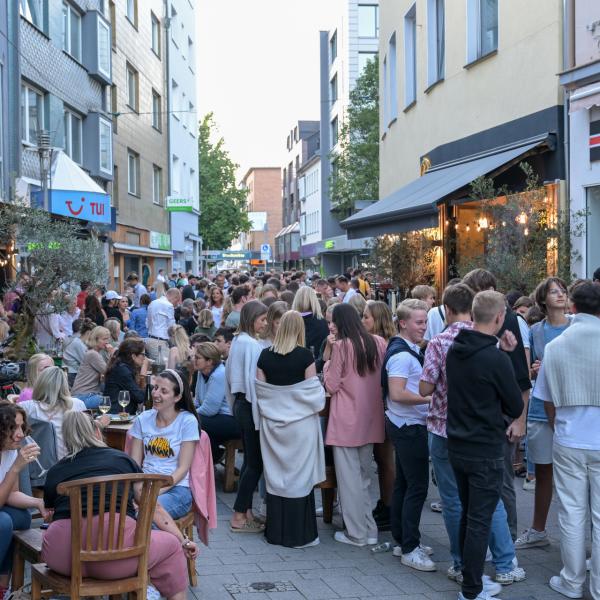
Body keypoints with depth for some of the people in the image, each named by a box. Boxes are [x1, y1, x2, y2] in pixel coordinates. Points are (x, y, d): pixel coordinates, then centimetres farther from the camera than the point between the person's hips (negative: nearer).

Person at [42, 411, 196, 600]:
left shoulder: (55, 471, 19)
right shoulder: (121, 459, 17)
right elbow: (154, 510, 22)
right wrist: (183, 541, 34)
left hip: (61, 559, 2)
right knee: (171, 545, 22)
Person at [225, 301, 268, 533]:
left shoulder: (237, 341, 12)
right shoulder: (251, 344, -18)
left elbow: (230, 374, 19)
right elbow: (252, 379, -21)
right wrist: (260, 413, -19)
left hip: (240, 403, 10)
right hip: (250, 406, -10)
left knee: (250, 460, 14)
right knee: (255, 462, -4)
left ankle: (245, 511, 18)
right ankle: (239, 516, -1)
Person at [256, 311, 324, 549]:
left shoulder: (265, 355, -2)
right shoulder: (305, 355, -12)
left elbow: (260, 389, 3)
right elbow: (313, 391, -9)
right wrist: (320, 397, 12)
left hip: (272, 422, 3)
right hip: (300, 423, -3)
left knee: (275, 475, 11)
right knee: (299, 476, 5)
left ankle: (276, 531, 19)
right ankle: (299, 533, 10)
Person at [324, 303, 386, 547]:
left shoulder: (342, 345, -11)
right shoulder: (378, 343, 3)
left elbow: (331, 385, -8)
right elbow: (382, 379, 11)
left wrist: (329, 357, 2)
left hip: (347, 421, -5)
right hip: (371, 419, 5)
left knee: (349, 477, 3)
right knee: (364, 476, 16)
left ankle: (356, 533, 7)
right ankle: (369, 530, 20)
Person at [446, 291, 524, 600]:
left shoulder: (454, 351, 2)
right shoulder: (495, 359, -20)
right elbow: (516, 407, -11)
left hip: (457, 447, 8)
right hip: (486, 452, -7)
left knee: (467, 514, 20)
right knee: (480, 522, 1)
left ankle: (469, 575, 31)